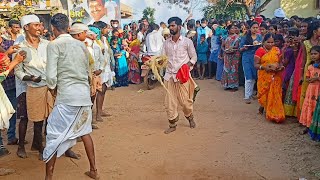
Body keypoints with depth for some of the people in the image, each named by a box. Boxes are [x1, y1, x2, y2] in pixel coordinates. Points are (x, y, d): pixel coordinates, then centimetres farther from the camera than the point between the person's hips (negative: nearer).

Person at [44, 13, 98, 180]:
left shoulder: (54, 45, -6)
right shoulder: (81, 44, 11)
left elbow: (51, 75, -11)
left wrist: (52, 88, 8)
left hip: (66, 95, -6)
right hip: (84, 93, 6)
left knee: (55, 134, 5)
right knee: (84, 130, 20)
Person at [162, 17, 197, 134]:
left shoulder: (187, 41, -1)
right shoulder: (166, 43, 9)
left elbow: (194, 57, 2)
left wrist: (188, 66, -14)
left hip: (183, 76, -3)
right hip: (169, 75, 3)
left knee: (185, 100, 2)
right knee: (170, 102, 2)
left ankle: (190, 118, 31)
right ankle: (172, 124, 15)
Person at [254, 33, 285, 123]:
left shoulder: (277, 50, 7)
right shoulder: (260, 51, -4)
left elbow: (280, 62, 14)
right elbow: (256, 64, -9)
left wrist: (281, 67, -8)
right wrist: (264, 67, -26)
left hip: (275, 77, 2)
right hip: (264, 77, -2)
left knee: (275, 95, 1)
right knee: (264, 93, 7)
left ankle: (274, 114, 10)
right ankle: (262, 106, 36)